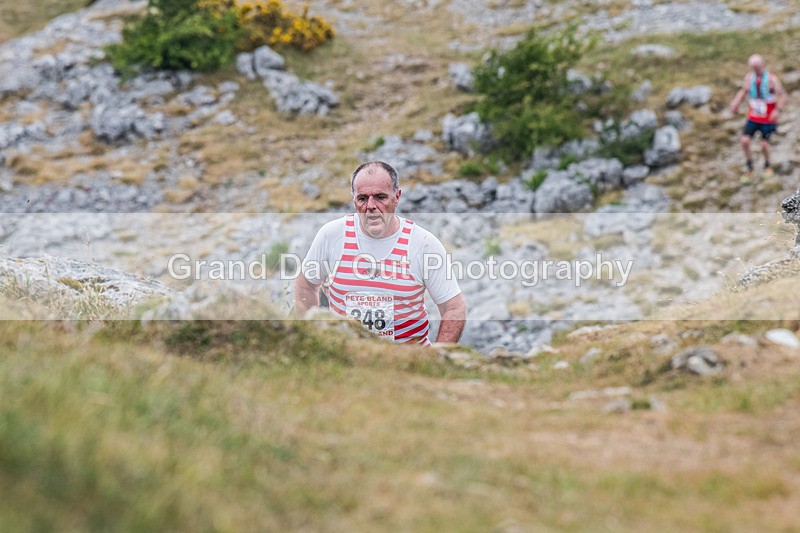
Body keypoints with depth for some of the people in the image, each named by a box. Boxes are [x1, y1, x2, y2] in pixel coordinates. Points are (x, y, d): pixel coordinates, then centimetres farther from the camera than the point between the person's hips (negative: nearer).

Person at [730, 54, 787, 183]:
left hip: (768, 119, -4)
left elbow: (782, 95, -18)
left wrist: (778, 110, -34)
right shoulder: (749, 77, -1)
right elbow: (743, 91, 15)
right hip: (753, 118, 4)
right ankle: (750, 169, 7)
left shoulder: (771, 79, -16)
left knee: (764, 144, -6)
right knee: (745, 141, -10)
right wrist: (736, 103, -3)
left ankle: (767, 166, 24)